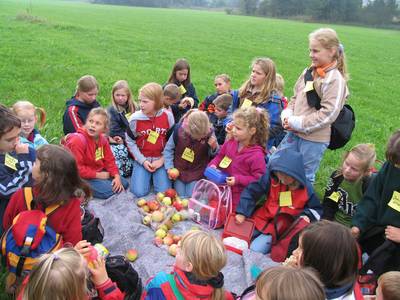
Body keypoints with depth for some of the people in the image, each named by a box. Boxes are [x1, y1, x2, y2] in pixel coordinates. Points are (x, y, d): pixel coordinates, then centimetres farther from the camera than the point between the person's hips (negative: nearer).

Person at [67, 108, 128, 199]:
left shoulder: (103, 139, -1)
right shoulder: (78, 140, -23)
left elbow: (109, 160, 2)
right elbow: (77, 168, -24)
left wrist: (117, 176, -13)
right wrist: (98, 175, -20)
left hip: (100, 172, 8)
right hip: (83, 177, -7)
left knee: (124, 183, 4)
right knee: (108, 190, -23)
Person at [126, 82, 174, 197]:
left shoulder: (167, 116, -11)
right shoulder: (135, 118, -12)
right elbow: (130, 141, -3)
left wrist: (162, 159, -9)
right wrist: (142, 161, -9)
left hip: (160, 159, 0)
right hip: (142, 159, 0)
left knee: (164, 192, -10)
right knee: (139, 192, -11)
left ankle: (155, 175, 21)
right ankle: (137, 172, 20)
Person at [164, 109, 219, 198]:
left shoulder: (209, 133, -19)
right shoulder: (178, 131, -20)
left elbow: (213, 154, -5)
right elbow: (168, 149, -6)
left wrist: (214, 147, -28)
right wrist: (169, 167, -13)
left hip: (196, 172, 0)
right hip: (179, 170, 0)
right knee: (181, 197, 3)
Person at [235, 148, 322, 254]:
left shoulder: (306, 189, -10)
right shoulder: (271, 179, -11)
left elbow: (316, 209, 6)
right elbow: (251, 192, -5)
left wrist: (306, 215, -14)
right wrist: (242, 212, -10)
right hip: (263, 220, 3)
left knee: (255, 249, -17)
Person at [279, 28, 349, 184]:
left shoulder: (335, 79, -14)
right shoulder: (308, 72, 6)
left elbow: (327, 114, -20)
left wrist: (297, 123, -17)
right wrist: (287, 116, -4)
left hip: (315, 139, -7)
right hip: (294, 133, 7)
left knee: (305, 177, 7)